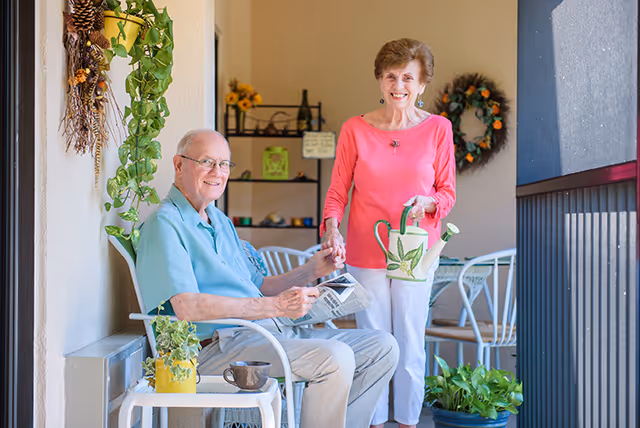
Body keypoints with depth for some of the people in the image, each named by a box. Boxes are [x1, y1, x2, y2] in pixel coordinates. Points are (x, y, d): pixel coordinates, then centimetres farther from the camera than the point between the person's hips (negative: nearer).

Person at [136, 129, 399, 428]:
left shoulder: (221, 221, 23)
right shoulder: (165, 223, -7)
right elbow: (186, 307, -20)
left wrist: (311, 271, 8)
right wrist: (277, 306, -22)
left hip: (273, 332, 9)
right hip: (219, 344, -9)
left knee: (382, 347, 2)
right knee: (335, 358, -29)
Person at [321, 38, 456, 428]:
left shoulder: (438, 129, -1)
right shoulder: (355, 129, -3)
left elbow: (448, 192, 4)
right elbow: (337, 192, 0)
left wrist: (427, 202, -18)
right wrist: (332, 229, -19)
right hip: (365, 253, 0)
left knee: (411, 342, 7)